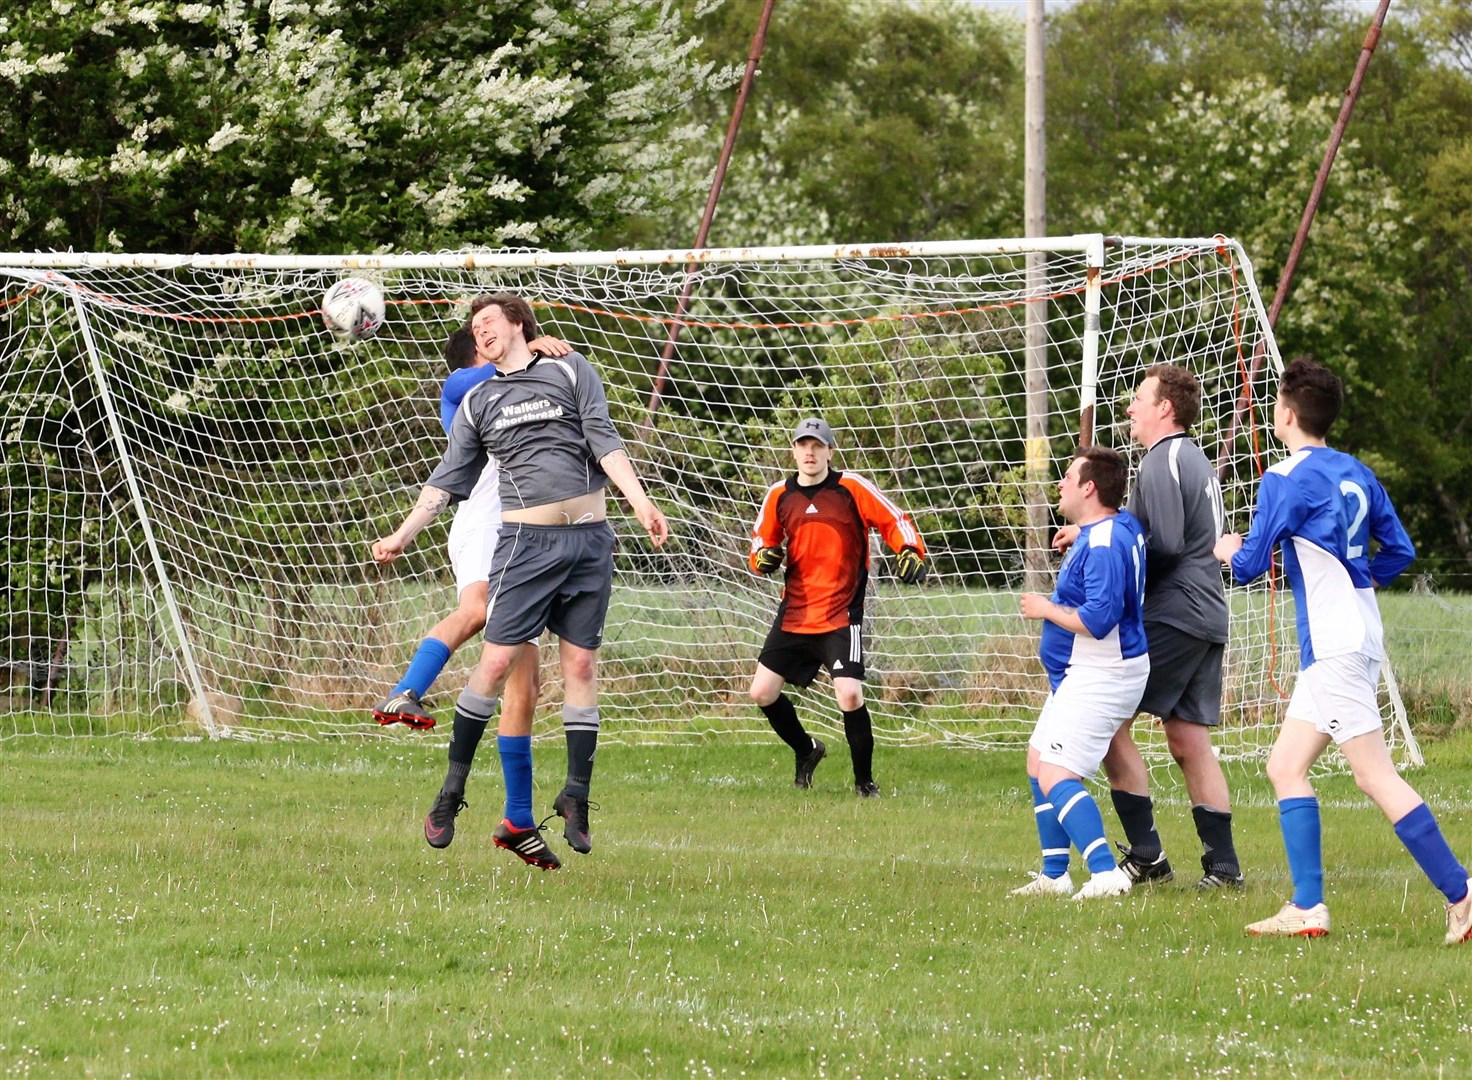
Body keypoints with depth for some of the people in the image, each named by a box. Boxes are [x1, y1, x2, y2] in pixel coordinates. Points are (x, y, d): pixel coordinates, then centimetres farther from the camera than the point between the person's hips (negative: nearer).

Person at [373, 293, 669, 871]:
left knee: (581, 664, -1)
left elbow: (605, 443, 2)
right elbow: (448, 480, 16)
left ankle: (575, 799, 3)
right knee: (497, 660, -9)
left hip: (588, 538, 0)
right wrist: (403, 535, 8)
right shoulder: (478, 402, 15)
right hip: (525, 540, 0)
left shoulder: (571, 371, 9)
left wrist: (640, 502, -9)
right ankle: (452, 789, -1)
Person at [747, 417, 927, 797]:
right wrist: (764, 558, -6)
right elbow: (761, 542, 17)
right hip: (794, 615, 5)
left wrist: (910, 552, -23)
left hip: (841, 615, -5)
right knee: (762, 693, 3)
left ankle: (865, 781, 1)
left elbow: (895, 521, -3)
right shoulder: (779, 496, 7)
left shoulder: (851, 488, -5)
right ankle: (806, 751, 30)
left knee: (849, 696, -17)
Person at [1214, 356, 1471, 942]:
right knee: (1286, 767, 11)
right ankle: (1307, 908, 7)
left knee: (1375, 776, -10)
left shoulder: (1285, 480, -11)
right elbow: (1399, 551, 16)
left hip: (1334, 646, -9)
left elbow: (1249, 566, -9)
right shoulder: (1356, 473, 12)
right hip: (1357, 637, 9)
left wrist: (1228, 549, 12)